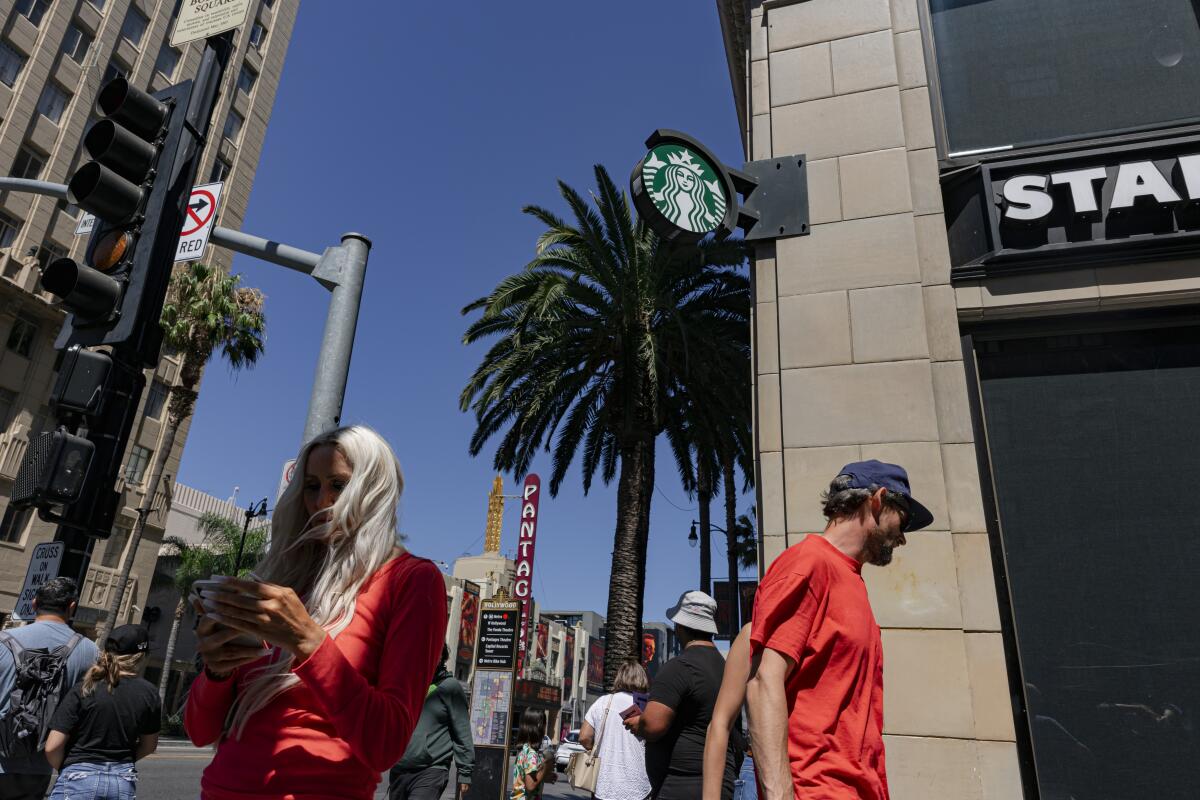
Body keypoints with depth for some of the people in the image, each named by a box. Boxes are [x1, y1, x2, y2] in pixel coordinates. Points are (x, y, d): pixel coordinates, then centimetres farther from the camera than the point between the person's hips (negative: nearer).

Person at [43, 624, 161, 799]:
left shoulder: (84, 689, -10)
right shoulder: (149, 693, -3)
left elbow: (52, 747, -9)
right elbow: (149, 745, 7)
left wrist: (63, 769, 10)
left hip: (80, 779, -3)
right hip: (124, 781, 3)